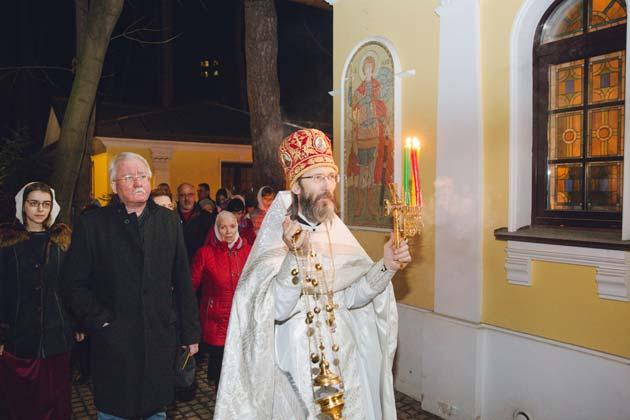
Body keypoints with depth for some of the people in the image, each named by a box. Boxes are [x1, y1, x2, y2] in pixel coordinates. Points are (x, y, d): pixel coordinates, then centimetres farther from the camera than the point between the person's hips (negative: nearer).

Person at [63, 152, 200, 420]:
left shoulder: (169, 221, 3)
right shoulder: (92, 224, -2)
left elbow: (183, 281, 4)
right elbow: (75, 284, -1)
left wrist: (190, 333, 4)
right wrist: (101, 320, -11)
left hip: (161, 339, 2)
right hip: (113, 342, -2)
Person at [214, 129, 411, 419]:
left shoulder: (336, 231, 0)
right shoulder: (275, 236, -14)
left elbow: (351, 296, -5)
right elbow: (277, 310, -24)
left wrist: (385, 266, -19)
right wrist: (296, 256, -38)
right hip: (296, 367, -4)